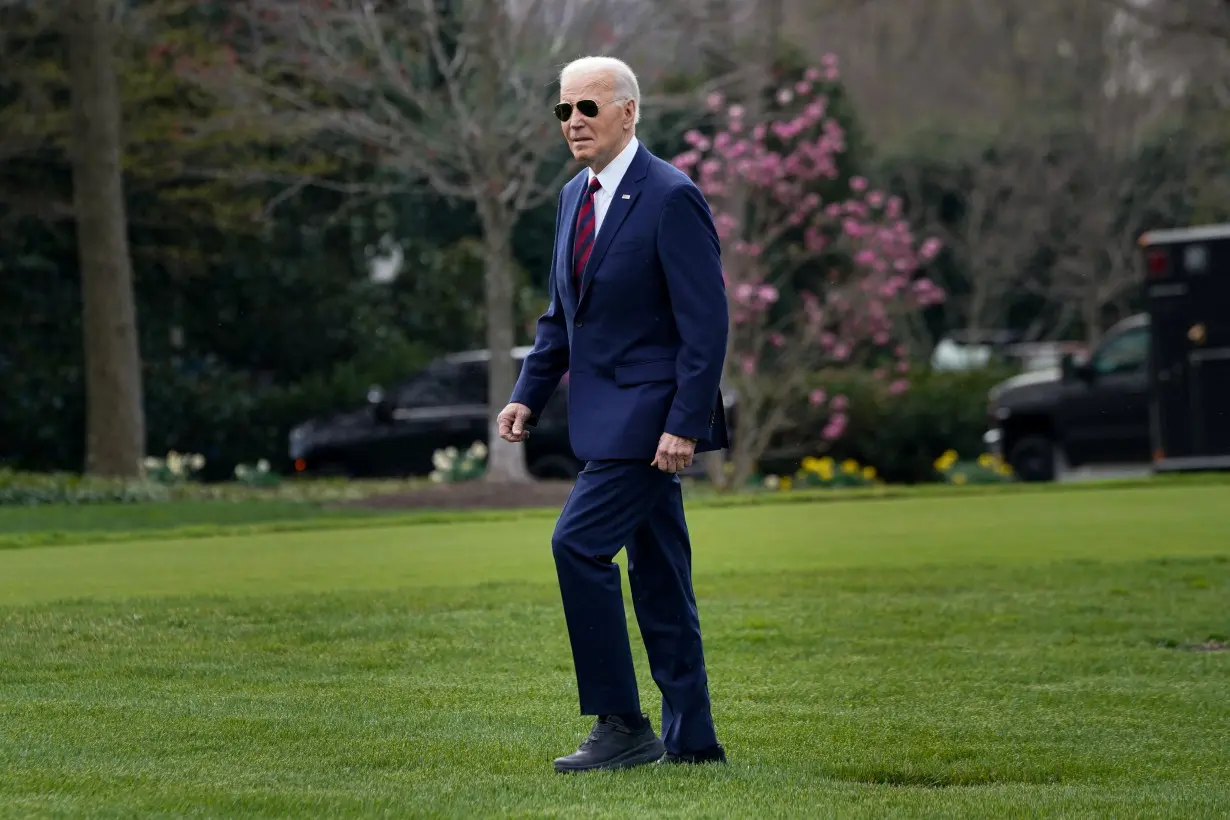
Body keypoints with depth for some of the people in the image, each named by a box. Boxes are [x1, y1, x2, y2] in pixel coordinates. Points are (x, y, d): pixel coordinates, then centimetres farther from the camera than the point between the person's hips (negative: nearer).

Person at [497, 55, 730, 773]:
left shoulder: (672, 197, -14)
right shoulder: (576, 197, 13)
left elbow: (707, 321, -17)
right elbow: (563, 312, 21)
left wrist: (684, 422, -21)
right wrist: (529, 396, 10)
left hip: (651, 413, -9)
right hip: (610, 415, 9)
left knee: (580, 542, -16)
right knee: (657, 574, 10)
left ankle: (622, 725, -10)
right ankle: (691, 737, 15)